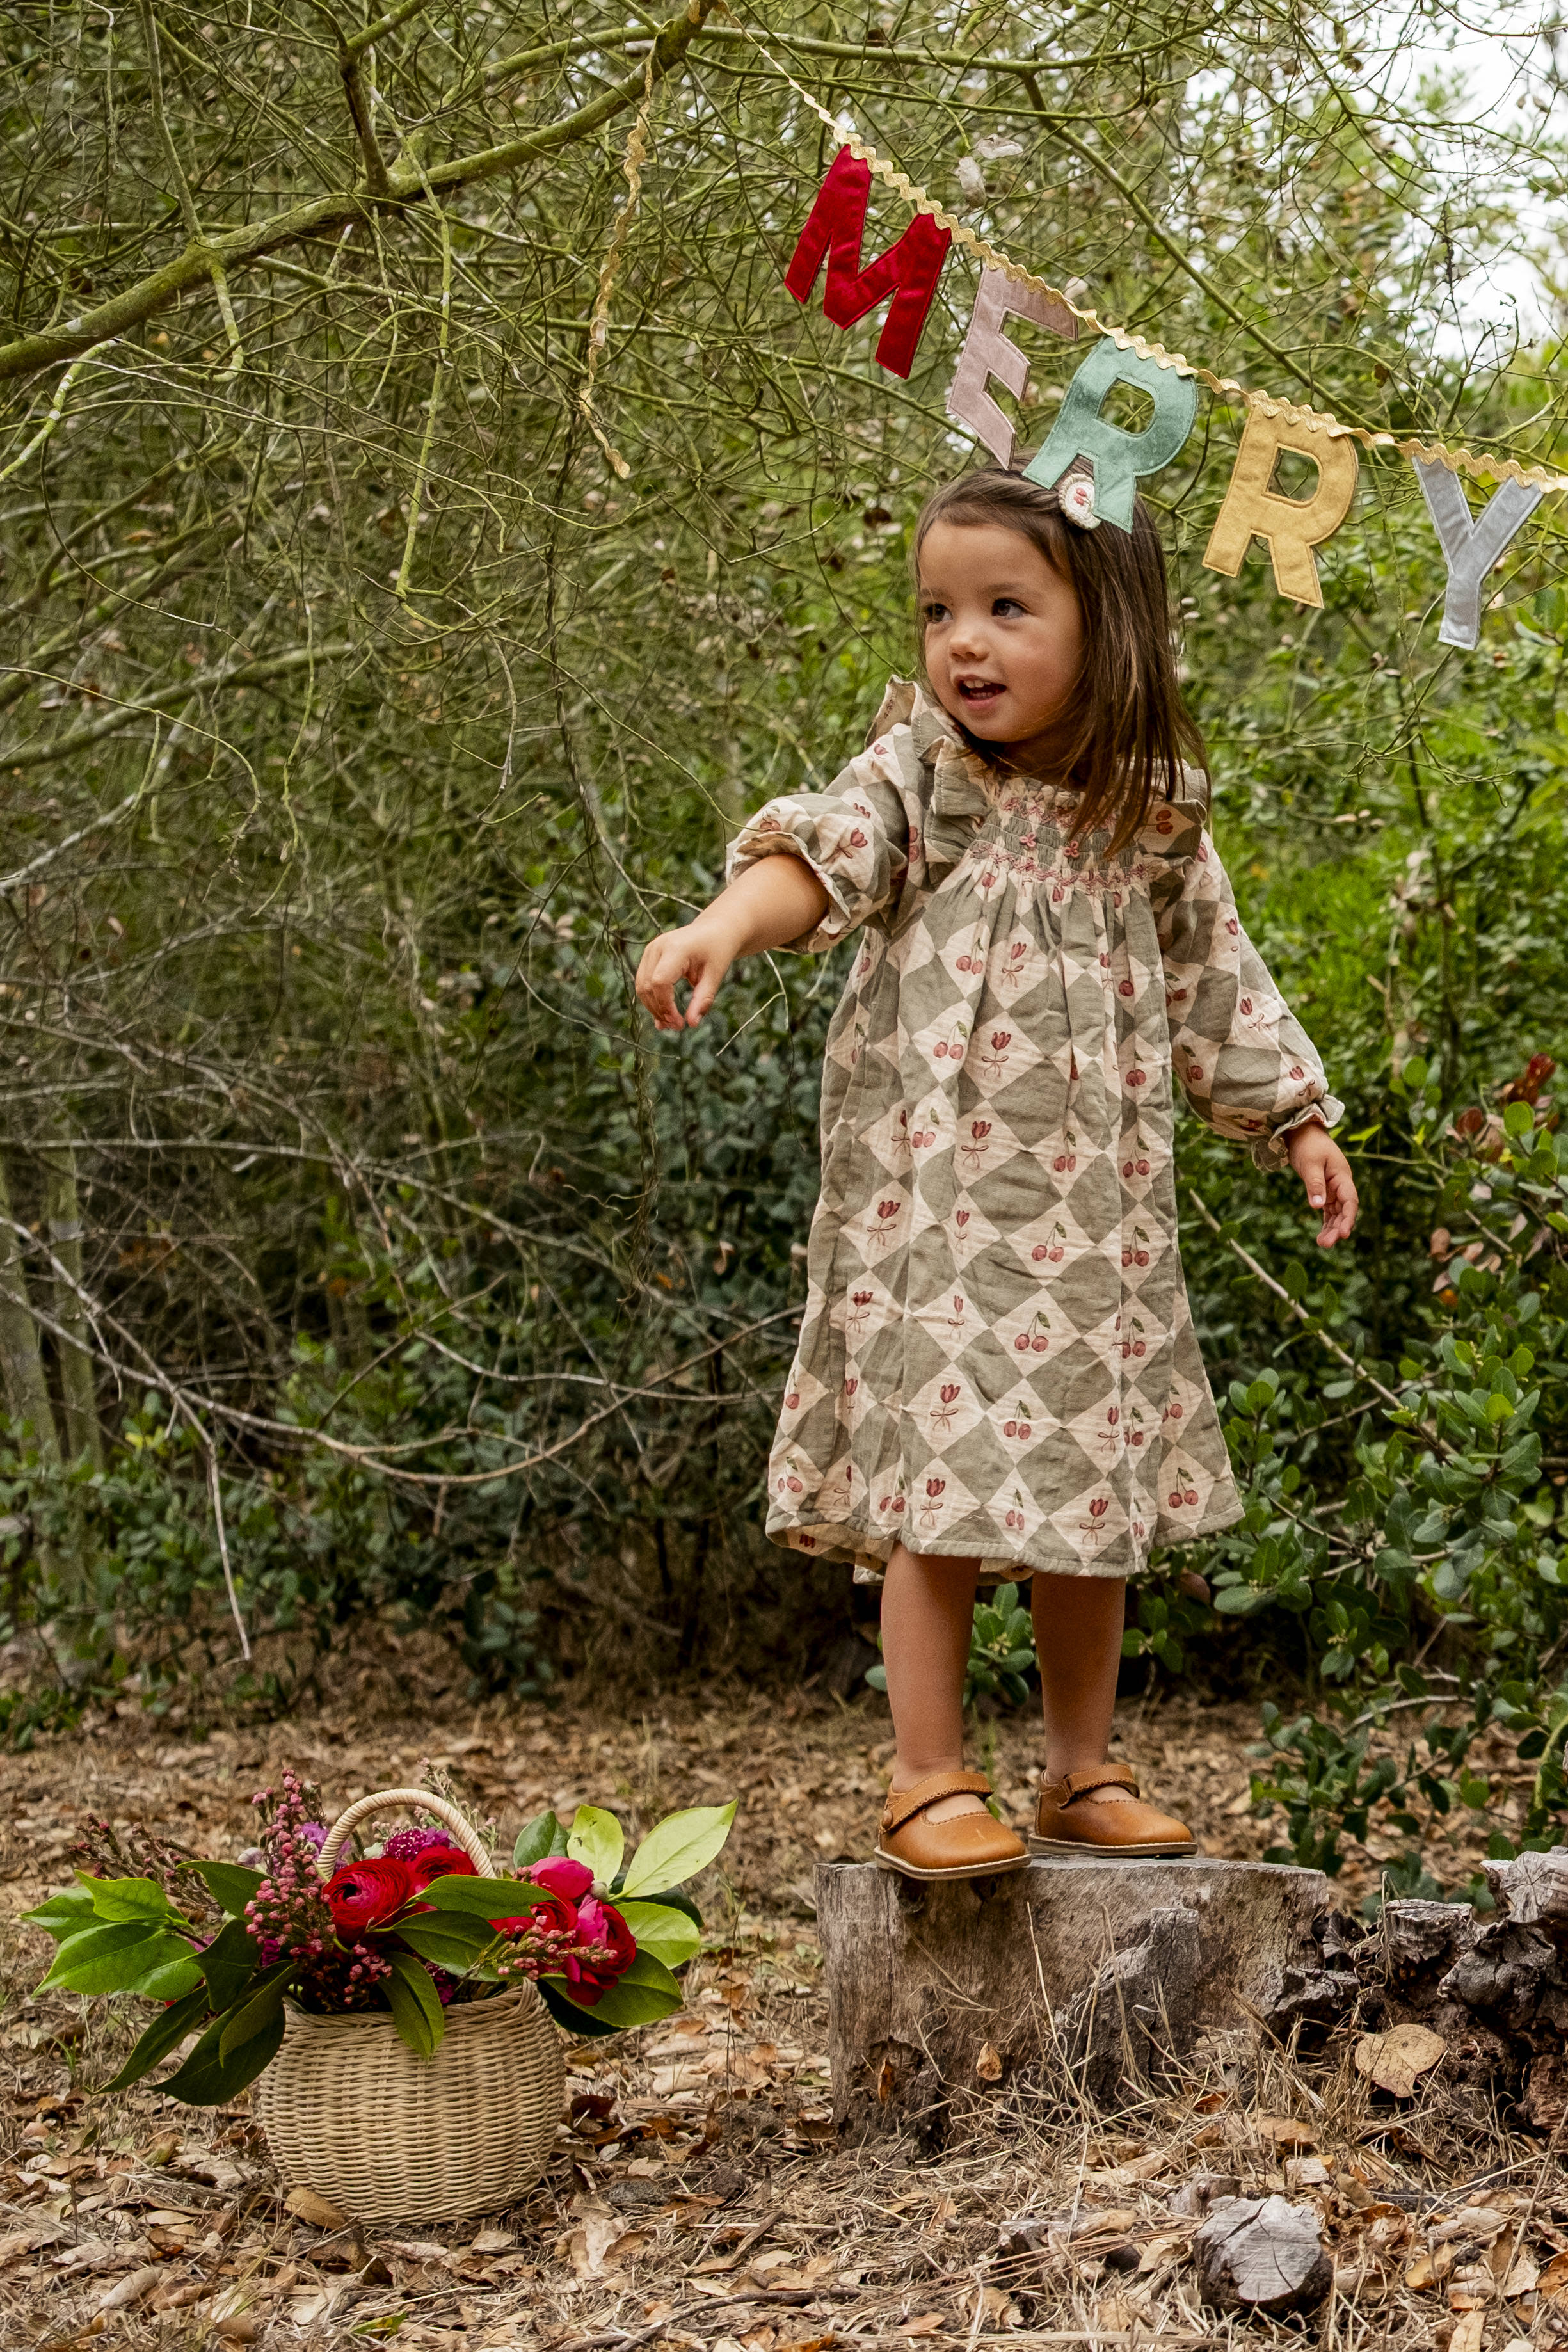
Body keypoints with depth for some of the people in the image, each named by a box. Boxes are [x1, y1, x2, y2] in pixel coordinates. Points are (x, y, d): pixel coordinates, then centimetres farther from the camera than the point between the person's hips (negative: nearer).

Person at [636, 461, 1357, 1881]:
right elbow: (824, 851, -22)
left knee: (1097, 1494, 10)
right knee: (943, 1491, -6)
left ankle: (1084, 1774, 25)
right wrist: (727, 921, -42)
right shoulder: (920, 779, -3)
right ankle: (931, 1782, 6)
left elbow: (1214, 979, 17)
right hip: (934, 1197, -4)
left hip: (1100, 1215, 4)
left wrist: (1297, 1121, 17)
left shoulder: (1153, 817, 7)